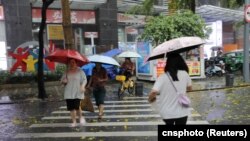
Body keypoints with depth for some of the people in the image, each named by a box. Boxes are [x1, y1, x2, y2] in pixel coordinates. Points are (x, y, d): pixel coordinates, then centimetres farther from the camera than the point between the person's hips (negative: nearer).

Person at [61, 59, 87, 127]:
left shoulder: (80, 71, 1)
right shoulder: (67, 72, 12)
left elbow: (84, 80, 0)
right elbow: (62, 80, 17)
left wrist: (82, 86, -16)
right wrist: (64, 81, -6)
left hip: (77, 93, -3)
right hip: (69, 93, 4)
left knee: (77, 106, -12)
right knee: (71, 108, 2)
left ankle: (81, 117, 18)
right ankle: (74, 122, 15)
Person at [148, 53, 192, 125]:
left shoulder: (162, 77, -13)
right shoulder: (185, 74, -6)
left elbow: (153, 92, -24)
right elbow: (190, 88, 11)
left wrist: (150, 99, -3)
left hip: (167, 112, 0)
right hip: (181, 112, 0)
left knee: (169, 125, 30)